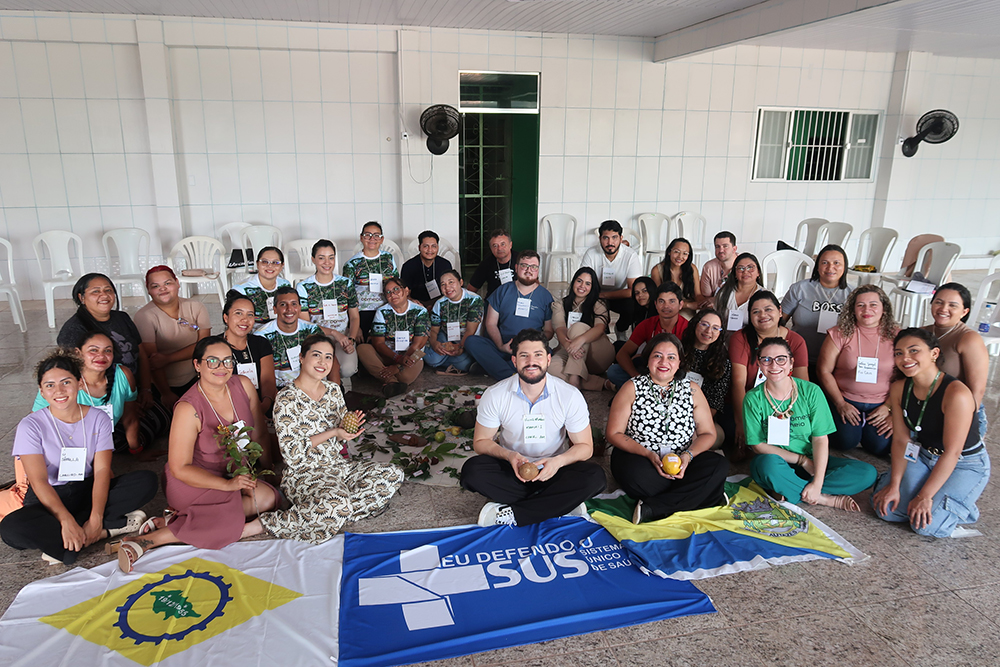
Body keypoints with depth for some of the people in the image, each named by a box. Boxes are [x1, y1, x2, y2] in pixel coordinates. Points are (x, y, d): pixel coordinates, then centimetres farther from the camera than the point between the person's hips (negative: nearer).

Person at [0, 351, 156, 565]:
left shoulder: (99, 419, -1)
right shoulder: (31, 426, -8)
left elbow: (102, 471, -11)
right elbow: (39, 481, -18)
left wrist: (96, 518, -26)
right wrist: (67, 521, -32)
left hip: (87, 492, 2)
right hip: (48, 498, -1)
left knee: (147, 481, -21)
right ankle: (107, 530, -25)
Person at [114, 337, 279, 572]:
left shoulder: (243, 385, -3)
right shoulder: (189, 408, -19)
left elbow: (259, 433, 8)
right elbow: (180, 468, -18)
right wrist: (227, 484, -25)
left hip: (237, 472, 6)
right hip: (193, 480, -6)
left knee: (271, 497, -21)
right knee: (264, 498, -29)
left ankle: (175, 520, -16)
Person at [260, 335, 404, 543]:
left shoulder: (333, 390, 7)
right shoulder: (287, 399, -13)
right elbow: (292, 454, -17)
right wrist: (332, 433, -20)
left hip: (337, 465, 7)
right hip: (303, 473, -7)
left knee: (393, 474, -8)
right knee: (337, 505, -37)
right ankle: (268, 524, -18)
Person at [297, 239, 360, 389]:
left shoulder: (346, 283, 7)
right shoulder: (303, 287, 0)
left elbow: (355, 316, 11)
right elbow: (304, 323, -4)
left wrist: (351, 339, -8)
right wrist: (334, 333, -17)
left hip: (344, 337, 2)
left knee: (348, 369, -27)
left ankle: (344, 378, 9)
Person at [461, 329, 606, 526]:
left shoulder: (570, 395, -11)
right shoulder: (495, 395, -10)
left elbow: (585, 447, -5)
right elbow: (481, 441, -2)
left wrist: (559, 461, -26)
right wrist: (509, 455, -23)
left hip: (552, 472, 0)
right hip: (512, 471, 0)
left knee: (595, 477, -28)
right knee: (472, 470, -28)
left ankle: (511, 515, -25)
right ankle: (560, 503, -20)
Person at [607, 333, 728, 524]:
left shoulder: (691, 389, 8)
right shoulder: (632, 388, 1)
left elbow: (708, 434, 8)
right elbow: (614, 433, -3)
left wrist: (688, 455, -13)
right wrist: (648, 454, -17)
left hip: (682, 460, 3)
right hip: (640, 458, -3)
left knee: (720, 466, -25)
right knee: (634, 473, -38)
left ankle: (652, 508, -27)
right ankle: (701, 496, -20)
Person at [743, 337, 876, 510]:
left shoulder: (811, 391, -5)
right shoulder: (753, 398, -8)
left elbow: (820, 439, -9)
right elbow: (758, 445, -8)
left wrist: (817, 483, -20)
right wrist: (802, 460, -13)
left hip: (811, 462, 3)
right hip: (777, 462, -3)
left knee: (867, 473, -17)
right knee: (768, 463, -38)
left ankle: (788, 491, -20)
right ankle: (825, 498, -16)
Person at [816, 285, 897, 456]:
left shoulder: (895, 335, 0)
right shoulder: (841, 333, -4)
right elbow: (824, 371, -3)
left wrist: (889, 407, -6)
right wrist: (841, 404, -7)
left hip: (881, 404, 1)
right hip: (846, 401, -1)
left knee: (880, 447, -15)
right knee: (846, 441, -20)